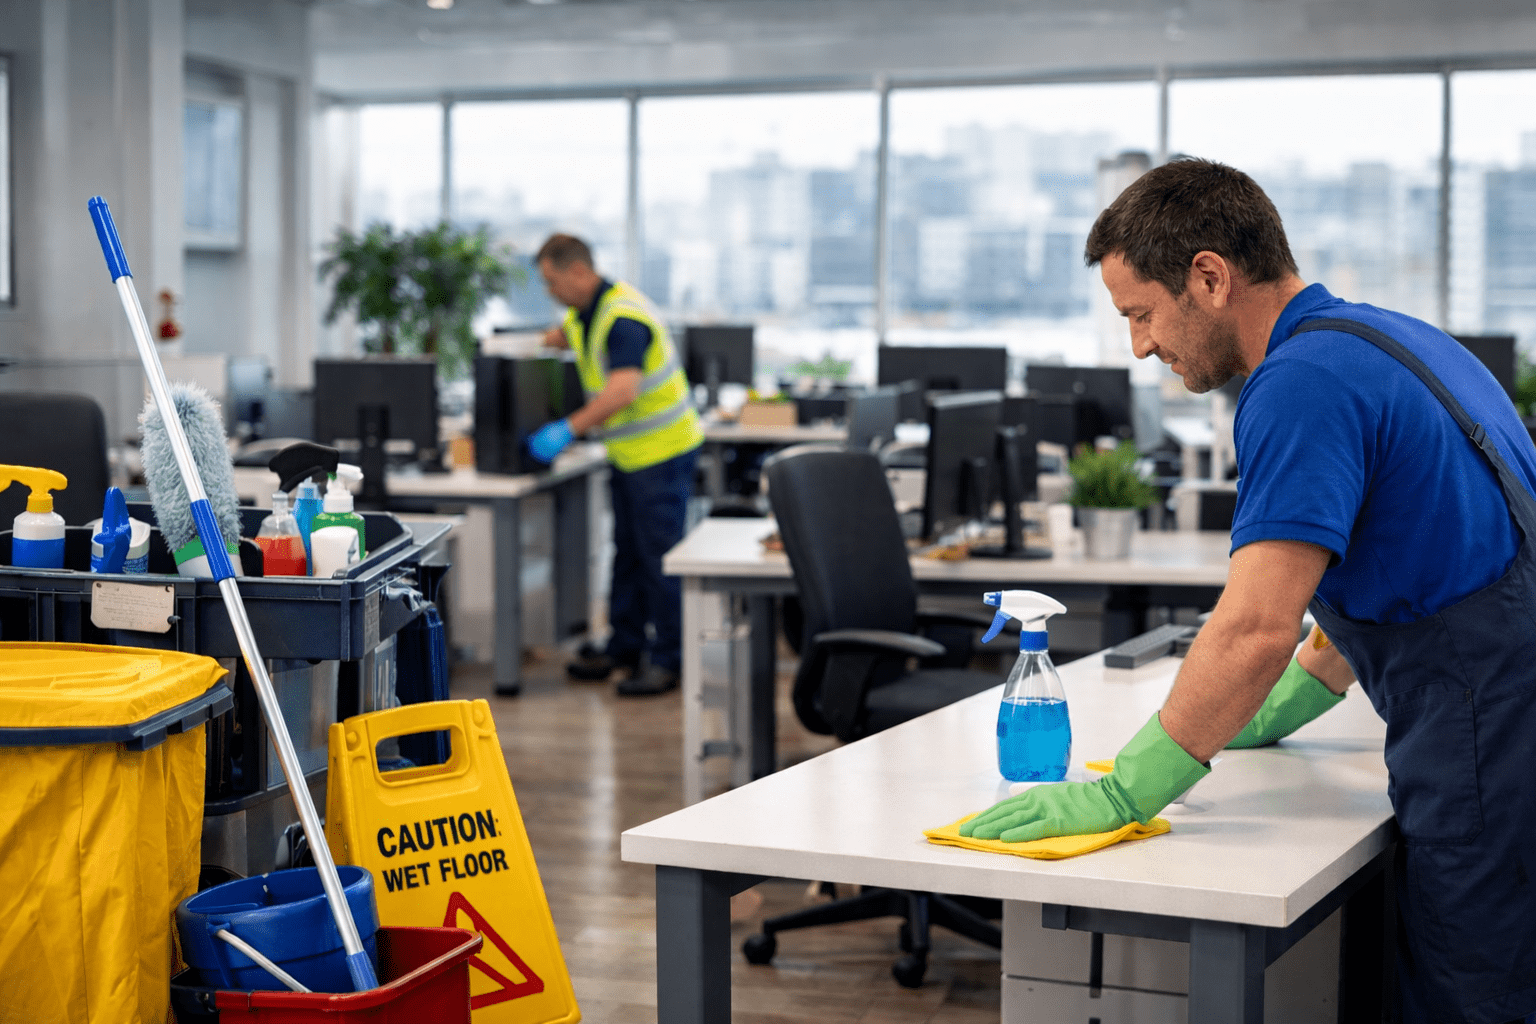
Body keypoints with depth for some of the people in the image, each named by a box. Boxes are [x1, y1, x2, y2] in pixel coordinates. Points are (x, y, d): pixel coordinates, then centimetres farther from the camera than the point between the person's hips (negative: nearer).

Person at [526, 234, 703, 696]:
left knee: (659, 555, -5)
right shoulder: (584, 312, 7)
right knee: (628, 554, 15)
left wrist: (568, 429, -38)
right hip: (628, 452, 10)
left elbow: (623, 389, -36)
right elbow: (560, 336, 31)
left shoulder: (624, 318, -24)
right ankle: (624, 647, 24)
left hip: (661, 451, -10)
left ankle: (668, 659, 2)